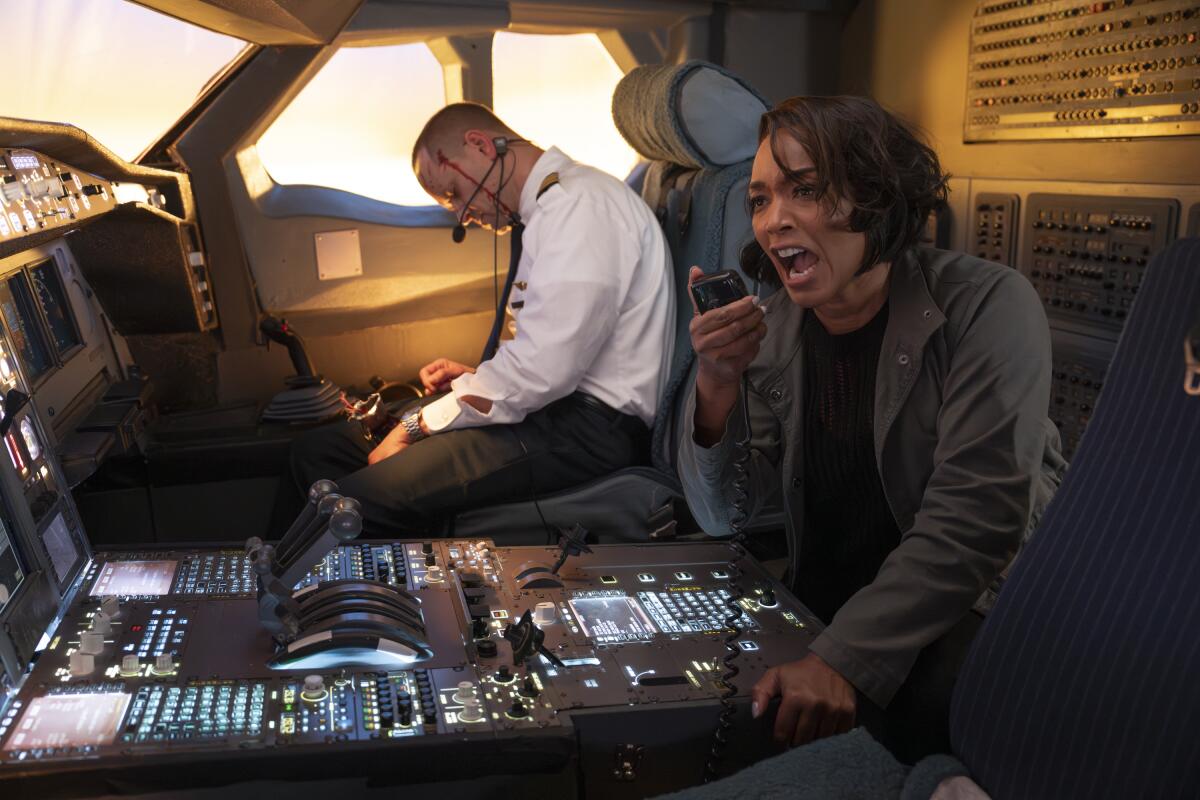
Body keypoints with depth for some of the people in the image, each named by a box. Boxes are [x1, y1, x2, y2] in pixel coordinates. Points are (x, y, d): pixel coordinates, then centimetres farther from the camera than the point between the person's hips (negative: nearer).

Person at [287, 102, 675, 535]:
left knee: (360, 501, -27)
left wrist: (418, 425, -11)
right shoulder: (548, 208, 20)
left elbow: (543, 367, -21)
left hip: (594, 423, -10)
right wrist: (479, 378, 10)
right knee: (317, 449, -1)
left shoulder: (579, 203, -13)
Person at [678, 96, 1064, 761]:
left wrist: (845, 660, -32)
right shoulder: (769, 327, -1)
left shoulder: (987, 307, -15)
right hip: (817, 609, 5)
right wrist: (715, 388, -18)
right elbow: (723, 516, 0)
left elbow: (973, 520, -22)